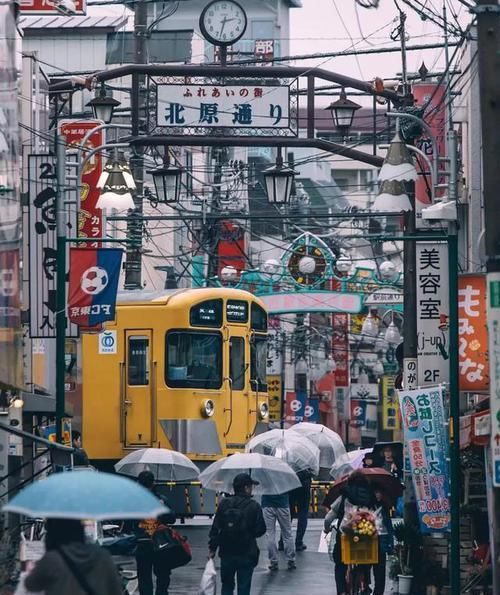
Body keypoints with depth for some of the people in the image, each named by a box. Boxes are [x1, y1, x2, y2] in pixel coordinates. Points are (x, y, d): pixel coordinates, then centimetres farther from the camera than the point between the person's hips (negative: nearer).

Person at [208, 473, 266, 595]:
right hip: (246, 555, -3)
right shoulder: (254, 506, -11)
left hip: (227, 554, 3)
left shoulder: (224, 504, -2)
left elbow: (216, 528, -2)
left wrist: (212, 547, 5)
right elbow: (260, 530, -8)